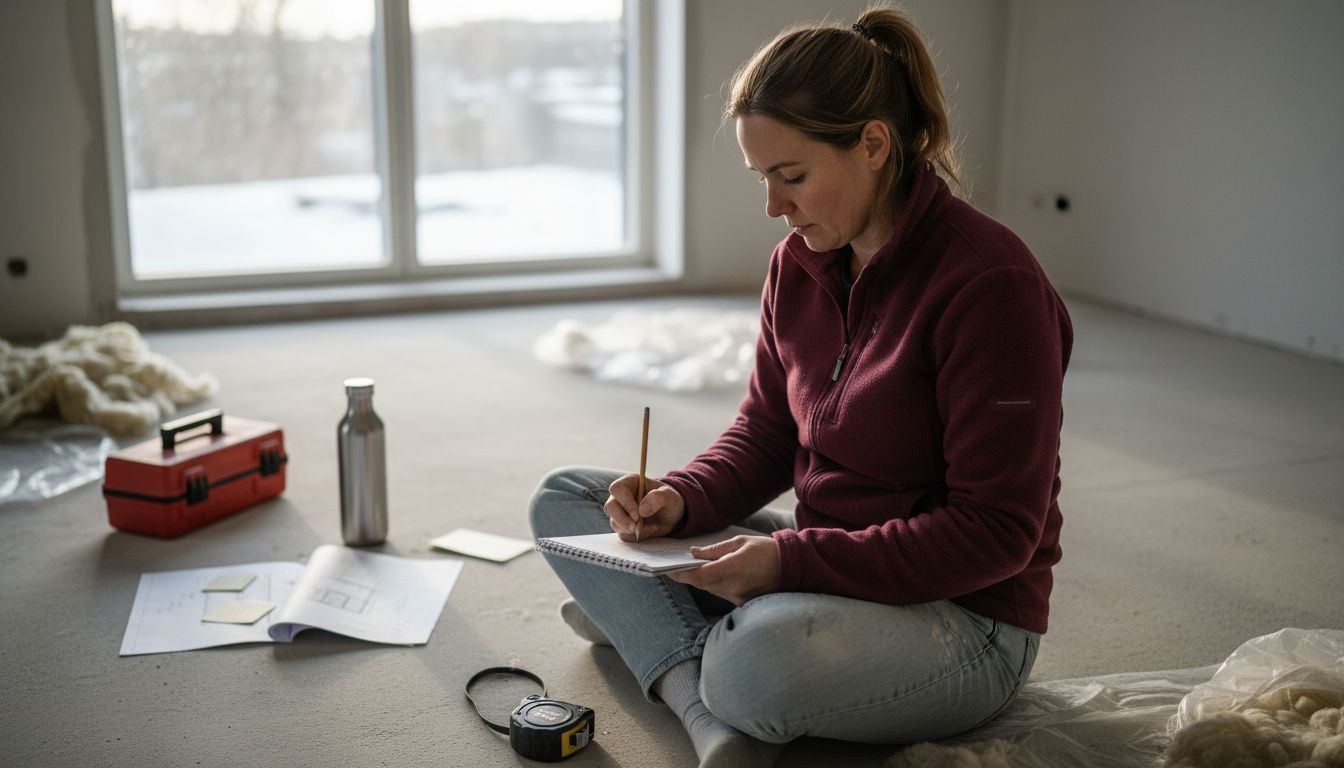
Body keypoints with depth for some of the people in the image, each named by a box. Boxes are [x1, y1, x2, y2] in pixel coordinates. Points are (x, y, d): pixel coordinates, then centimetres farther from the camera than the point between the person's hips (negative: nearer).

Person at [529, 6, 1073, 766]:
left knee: (755, 661, -42)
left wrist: (792, 560, -27)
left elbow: (996, 531, -21)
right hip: (822, 569, 8)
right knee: (563, 498, 2)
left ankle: (642, 620, -7)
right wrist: (683, 499, -11)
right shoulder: (800, 263, 1)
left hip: (965, 615, -8)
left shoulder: (990, 282, -21)